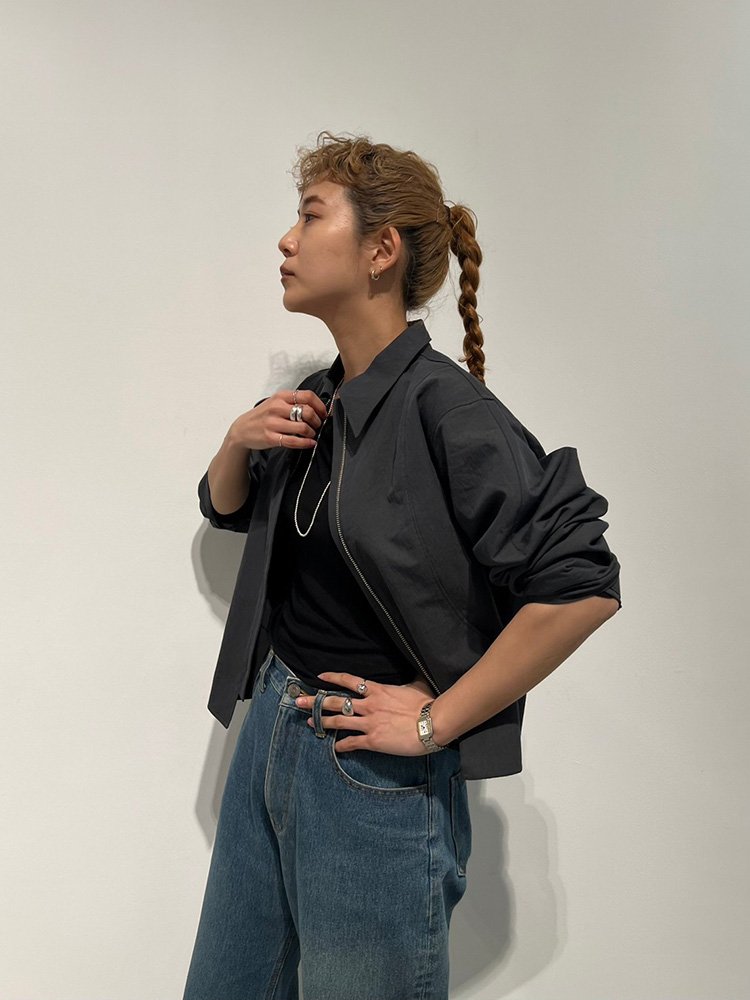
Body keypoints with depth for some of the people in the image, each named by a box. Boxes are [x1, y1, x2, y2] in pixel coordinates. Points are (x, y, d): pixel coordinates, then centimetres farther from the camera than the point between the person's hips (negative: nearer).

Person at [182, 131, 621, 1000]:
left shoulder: (441, 406, -19)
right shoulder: (316, 404, 4)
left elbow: (582, 585, -24)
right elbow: (228, 508, 22)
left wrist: (434, 720, -17)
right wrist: (240, 440, -1)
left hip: (372, 775, -7)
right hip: (269, 734, 8)